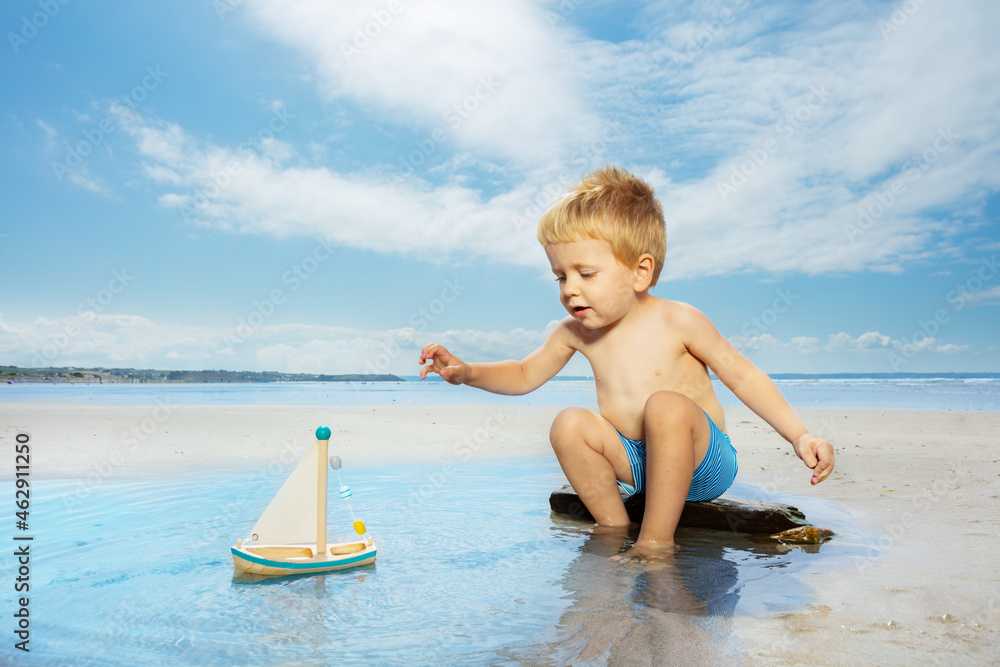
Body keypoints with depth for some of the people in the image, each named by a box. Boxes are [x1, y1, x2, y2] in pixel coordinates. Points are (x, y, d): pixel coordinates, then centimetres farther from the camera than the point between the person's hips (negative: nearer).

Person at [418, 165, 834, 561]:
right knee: (569, 425, -19)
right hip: (632, 463, 4)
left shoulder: (677, 322, -14)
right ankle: (615, 530, -9)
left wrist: (798, 435, -10)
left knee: (665, 406, -34)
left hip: (700, 462, -4)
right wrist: (467, 372, -6)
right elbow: (525, 375, 10)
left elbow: (742, 376, -5)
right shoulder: (575, 332, -2)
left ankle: (656, 539, -24)